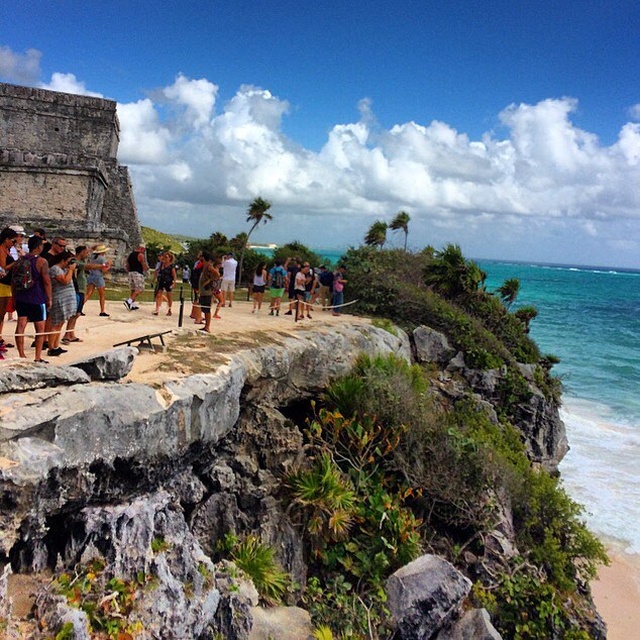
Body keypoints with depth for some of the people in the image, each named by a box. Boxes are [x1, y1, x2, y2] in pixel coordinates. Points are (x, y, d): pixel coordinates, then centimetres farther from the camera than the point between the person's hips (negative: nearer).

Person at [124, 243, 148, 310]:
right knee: (139, 289, -6)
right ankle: (129, 301, -19)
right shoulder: (140, 255, -9)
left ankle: (133, 305, 13)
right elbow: (144, 265, -10)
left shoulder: (130, 254, 14)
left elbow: (126, 265, 16)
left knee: (133, 290, 13)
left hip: (131, 273, 8)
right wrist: (146, 269, 10)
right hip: (138, 273, -8)